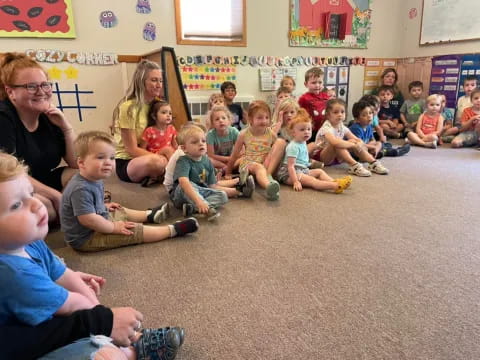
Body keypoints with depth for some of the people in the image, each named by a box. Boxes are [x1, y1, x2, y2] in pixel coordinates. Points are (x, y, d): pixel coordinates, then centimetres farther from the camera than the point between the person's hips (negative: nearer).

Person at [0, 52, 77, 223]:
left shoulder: (50, 116, -1)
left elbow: (77, 164, -2)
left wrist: (66, 127, -14)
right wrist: (56, 195, -25)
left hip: (41, 183, 7)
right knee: (44, 205, -34)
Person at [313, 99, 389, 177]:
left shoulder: (342, 127, 1)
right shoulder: (326, 128, -23)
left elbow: (358, 140, 0)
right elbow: (335, 142, -43)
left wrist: (358, 144, -25)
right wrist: (353, 144, -34)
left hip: (336, 156, 7)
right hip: (321, 156, -7)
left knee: (354, 142, -12)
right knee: (337, 145, -35)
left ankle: (373, 163, -16)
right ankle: (354, 165, -42)